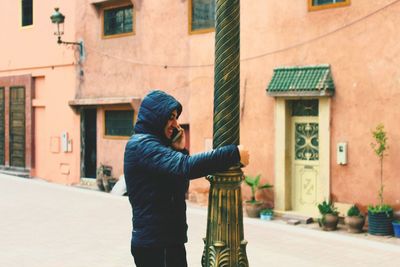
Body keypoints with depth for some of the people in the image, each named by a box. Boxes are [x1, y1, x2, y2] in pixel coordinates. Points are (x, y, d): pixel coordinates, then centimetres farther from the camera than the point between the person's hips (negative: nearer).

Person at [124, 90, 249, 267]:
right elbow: (186, 166, -31)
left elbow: (180, 189, 13)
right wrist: (233, 154, -28)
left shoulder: (151, 143, 15)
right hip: (155, 244, -10)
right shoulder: (141, 144, -16)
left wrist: (180, 151, 1)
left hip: (168, 240, 10)